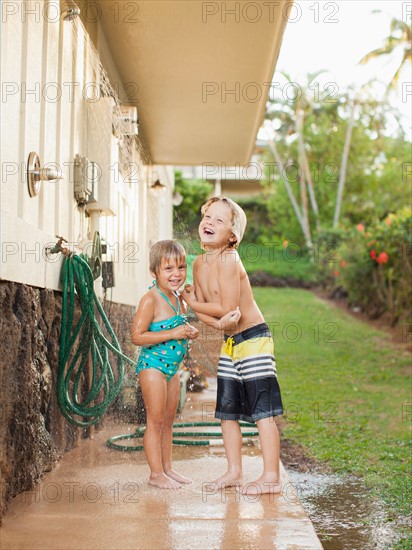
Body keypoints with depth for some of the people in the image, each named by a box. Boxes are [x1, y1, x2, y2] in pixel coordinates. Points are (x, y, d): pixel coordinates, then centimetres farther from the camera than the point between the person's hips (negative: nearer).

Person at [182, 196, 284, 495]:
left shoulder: (229, 260, -19)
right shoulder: (200, 263, 5)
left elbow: (230, 309, -23)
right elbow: (202, 309, 5)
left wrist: (193, 302, -9)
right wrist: (218, 323, -18)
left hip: (253, 339, -9)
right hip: (229, 343, 9)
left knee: (263, 409, -4)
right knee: (227, 409, 14)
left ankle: (272, 477, 4)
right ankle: (234, 471, 26)